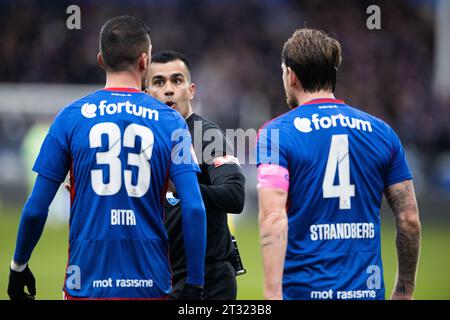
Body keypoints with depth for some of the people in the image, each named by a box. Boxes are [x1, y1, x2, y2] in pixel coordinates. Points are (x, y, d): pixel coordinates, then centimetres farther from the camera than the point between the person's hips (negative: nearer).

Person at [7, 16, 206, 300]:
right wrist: (195, 286, 0)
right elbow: (194, 209, -6)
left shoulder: (71, 117, 1)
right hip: (151, 284, 0)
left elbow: (37, 207, 1)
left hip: (87, 285, 0)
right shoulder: (170, 121, 1)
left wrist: (18, 267, 15)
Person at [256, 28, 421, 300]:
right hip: (367, 289, 3)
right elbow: (410, 220, 8)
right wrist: (404, 290, 18)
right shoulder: (382, 132, 9)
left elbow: (273, 218, -15)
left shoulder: (276, 133, -3)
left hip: (303, 289, -3)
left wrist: (272, 294, -21)